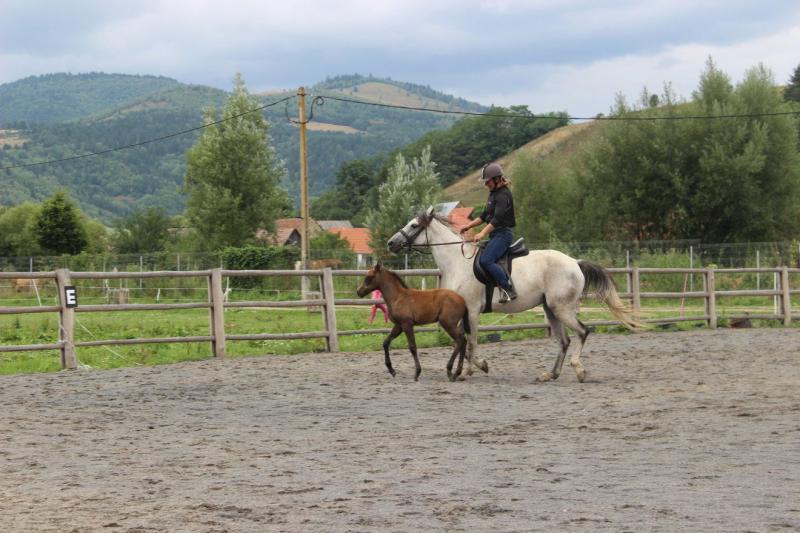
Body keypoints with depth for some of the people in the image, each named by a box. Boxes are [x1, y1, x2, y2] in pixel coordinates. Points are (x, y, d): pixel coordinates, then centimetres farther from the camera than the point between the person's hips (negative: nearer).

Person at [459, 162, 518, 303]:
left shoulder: (503, 195, -15)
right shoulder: (493, 193, 17)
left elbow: (497, 219, -25)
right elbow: (485, 215, 26)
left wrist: (482, 233, -32)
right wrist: (469, 226, 19)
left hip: (503, 234, -11)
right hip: (495, 234, 11)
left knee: (486, 260, -27)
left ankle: (508, 289, -25)